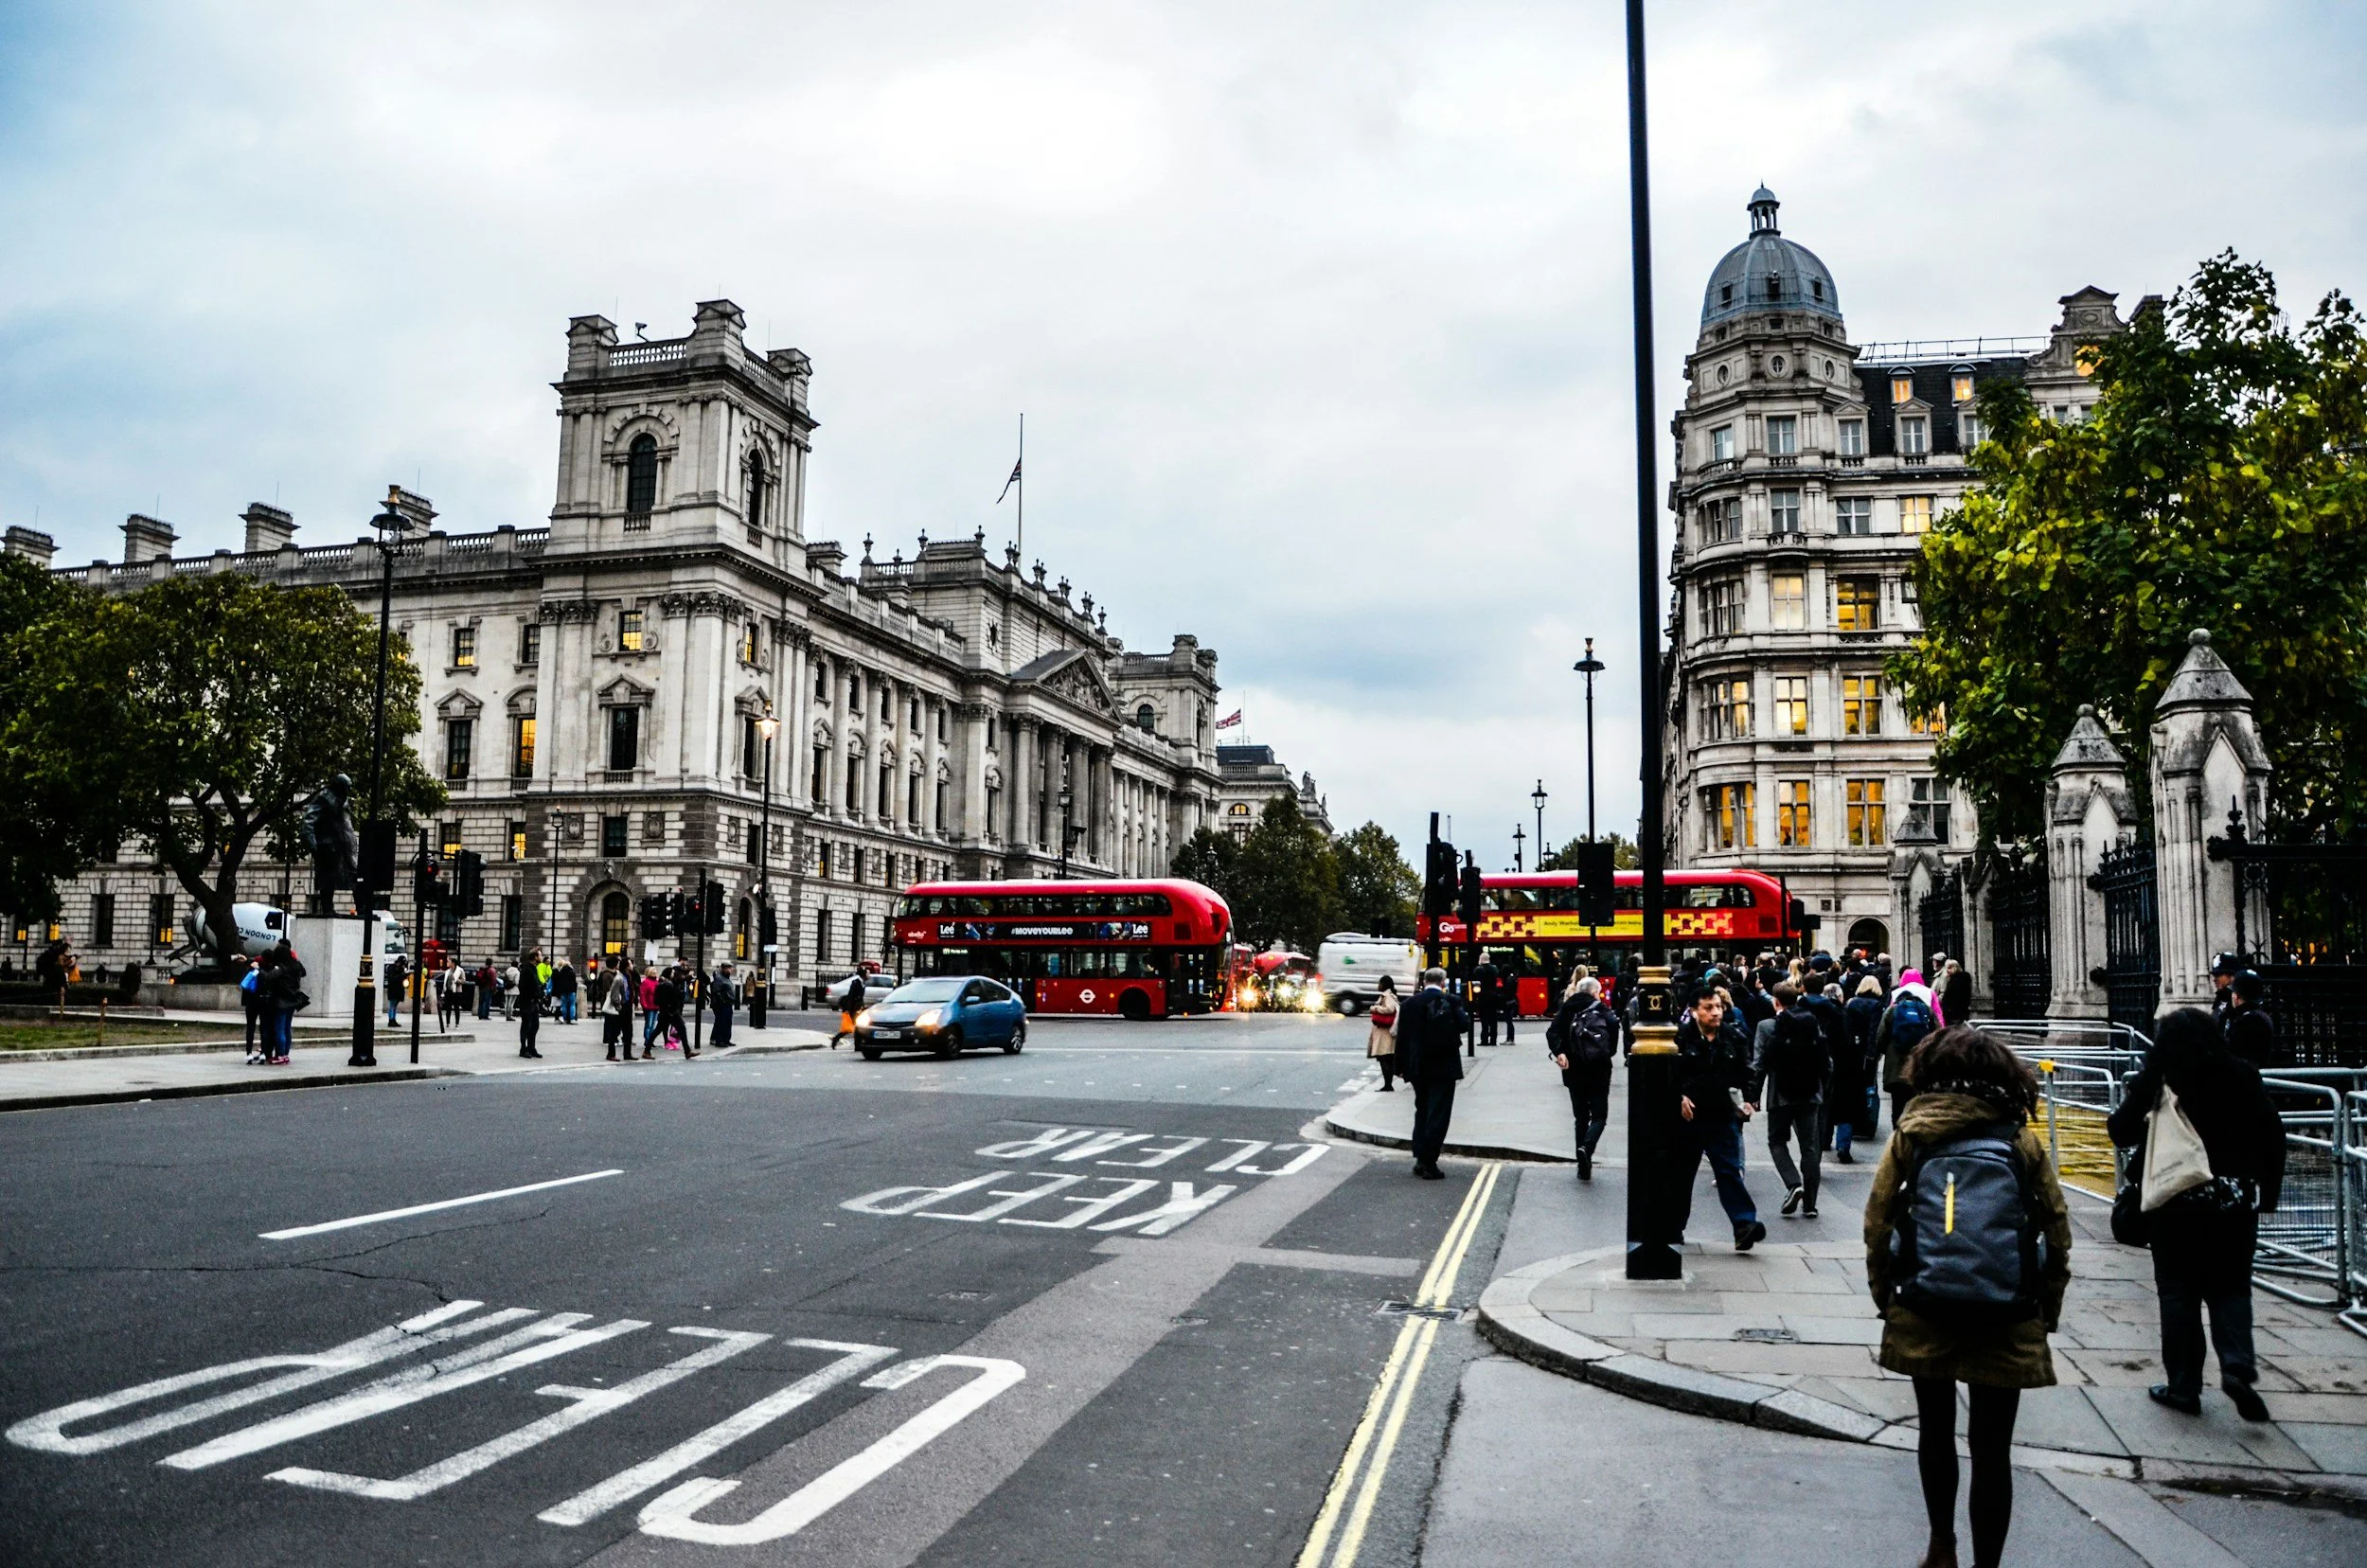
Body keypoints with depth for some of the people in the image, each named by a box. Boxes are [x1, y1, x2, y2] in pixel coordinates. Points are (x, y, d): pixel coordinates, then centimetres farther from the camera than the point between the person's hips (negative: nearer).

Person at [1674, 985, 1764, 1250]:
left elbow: (1745, 1071, 12)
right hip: (1688, 1116, -1)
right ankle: (1673, 1227, 25)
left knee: (1730, 1171, -7)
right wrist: (1679, 1097, -14)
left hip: (1723, 1116, 1)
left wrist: (1745, 1099, -1)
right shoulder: (1681, 1036, -7)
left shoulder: (1734, 1037, 2)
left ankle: (1744, 1224, -13)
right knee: (1681, 1173, 11)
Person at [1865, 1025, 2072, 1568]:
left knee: (1936, 1430, 21)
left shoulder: (1911, 1133, -1)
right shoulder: (2022, 1140, 1)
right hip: (2007, 1321, -1)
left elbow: (1877, 1219, -4)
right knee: (1992, 1448, 7)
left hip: (1924, 1313, 1)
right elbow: (2058, 1229, 2)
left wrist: (1884, 1296, 6)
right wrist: (2048, 1310, 12)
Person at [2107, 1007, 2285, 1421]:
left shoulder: (2155, 1077, -6)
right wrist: (2267, 1193, 8)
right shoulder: (2241, 1074, 0)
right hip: (2233, 1199, 2)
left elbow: (2122, 1132, -7)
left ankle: (2184, 1386, 10)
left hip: (2175, 1199, -2)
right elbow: (2272, 1134, 0)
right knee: (2230, 1286, 14)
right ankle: (2237, 1364, -8)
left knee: (2179, 1290, 8)